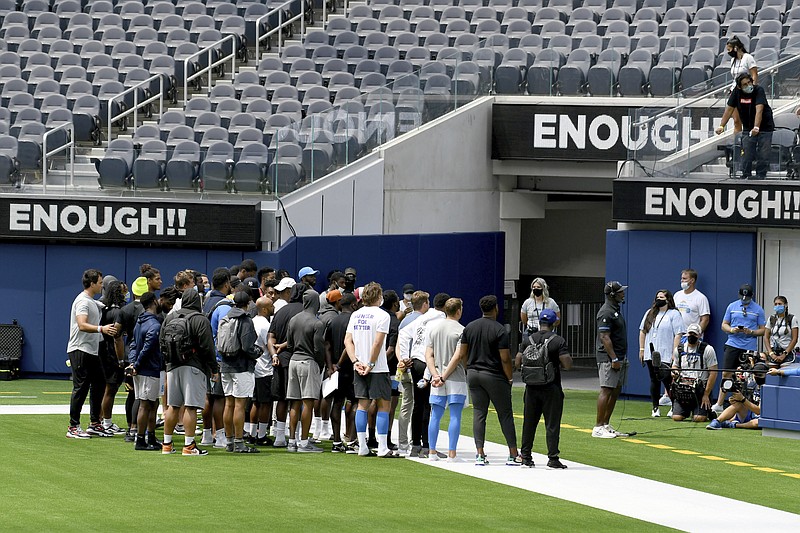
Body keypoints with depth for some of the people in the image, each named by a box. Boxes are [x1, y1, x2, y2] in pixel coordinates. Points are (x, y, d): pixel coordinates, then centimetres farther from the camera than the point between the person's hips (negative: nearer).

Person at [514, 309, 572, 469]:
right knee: (552, 424, -1)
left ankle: (526, 456, 17)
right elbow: (568, 365, -14)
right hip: (551, 388, -4)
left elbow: (518, 363, 2)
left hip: (531, 388, 4)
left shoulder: (528, 340, 3)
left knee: (529, 423, 12)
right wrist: (558, 364, 8)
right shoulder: (558, 341, -8)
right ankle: (553, 458, -4)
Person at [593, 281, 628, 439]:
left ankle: (606, 424, 15)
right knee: (606, 390, -11)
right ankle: (598, 427, -11)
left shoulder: (616, 310, 17)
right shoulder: (606, 312, -14)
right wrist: (614, 359, -22)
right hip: (608, 359, -10)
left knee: (616, 391, 10)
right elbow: (605, 338, -19)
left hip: (619, 359, 10)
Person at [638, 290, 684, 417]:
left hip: (666, 355, -5)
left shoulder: (674, 314, -2)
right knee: (654, 381, 7)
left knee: (668, 381, -6)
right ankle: (655, 408, 13)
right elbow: (642, 331, 18)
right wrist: (641, 349, 11)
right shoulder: (650, 314, 16)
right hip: (651, 355, 5)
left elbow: (678, 334, -8)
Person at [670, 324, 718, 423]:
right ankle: (688, 411, 22)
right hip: (682, 389, 4)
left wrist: (706, 395, -11)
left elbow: (713, 373, -5)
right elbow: (675, 366, 25)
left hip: (700, 390, -4)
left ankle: (708, 412, 17)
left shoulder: (708, 349, -3)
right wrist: (674, 373, -3)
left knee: (699, 418, -19)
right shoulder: (679, 350, 11)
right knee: (676, 417, -13)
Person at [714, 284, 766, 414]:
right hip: (732, 345, 1)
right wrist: (732, 330, -9)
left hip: (750, 346, -1)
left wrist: (751, 332, -13)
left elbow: (762, 330, 6)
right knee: (726, 374, -1)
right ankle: (719, 405, 5)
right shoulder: (732, 306, 10)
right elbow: (724, 325, 12)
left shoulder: (758, 310, 5)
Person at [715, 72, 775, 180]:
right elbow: (729, 109, -4)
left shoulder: (759, 90, -20)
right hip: (748, 128, 3)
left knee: (763, 154, -4)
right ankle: (746, 176, 3)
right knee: (746, 153, -6)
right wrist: (721, 126, -12)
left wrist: (756, 128, -43)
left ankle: (761, 176, 5)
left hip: (765, 127, -3)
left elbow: (759, 110, -31)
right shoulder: (737, 92, -7)